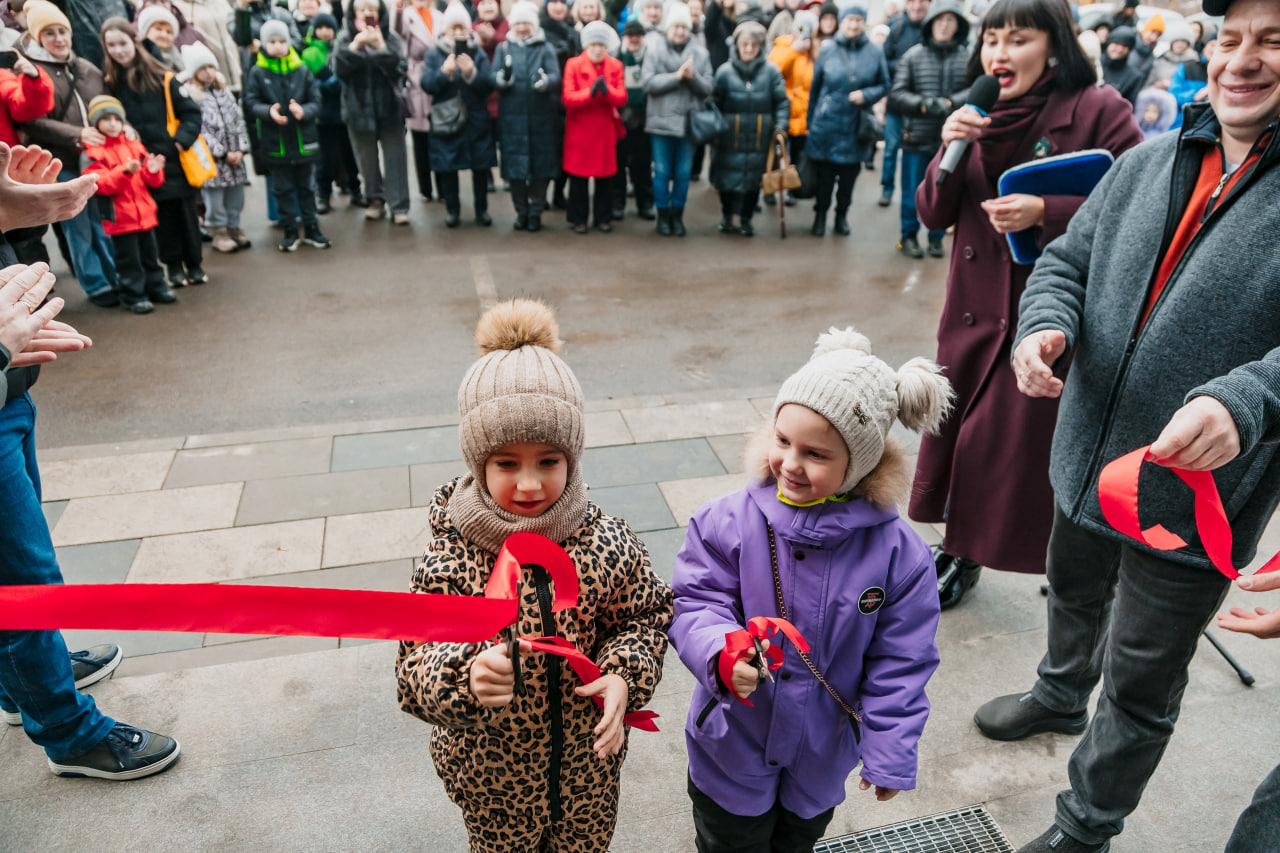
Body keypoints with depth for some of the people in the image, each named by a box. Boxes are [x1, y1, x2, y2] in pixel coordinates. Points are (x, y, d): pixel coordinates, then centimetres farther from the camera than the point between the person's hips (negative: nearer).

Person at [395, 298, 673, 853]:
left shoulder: (609, 543, -19)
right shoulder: (450, 559, -25)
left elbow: (645, 617, -4)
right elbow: (416, 671, -22)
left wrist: (624, 676, -21)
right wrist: (466, 676, -43)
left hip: (589, 766, 2)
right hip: (490, 777, -1)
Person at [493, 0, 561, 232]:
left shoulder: (545, 48, 6)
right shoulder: (503, 48, 9)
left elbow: (556, 76, -8)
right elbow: (494, 78, -1)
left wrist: (544, 81, -30)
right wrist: (503, 78, -24)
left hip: (541, 117, -1)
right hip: (512, 117, 1)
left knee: (541, 163, 2)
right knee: (514, 164, 3)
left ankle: (536, 212, 14)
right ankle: (521, 211, 16)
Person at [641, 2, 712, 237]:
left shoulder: (701, 54, 5)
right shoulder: (654, 50, 0)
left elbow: (707, 88, 1)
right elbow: (648, 83, -10)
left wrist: (692, 77, -16)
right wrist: (676, 76, -16)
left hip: (689, 123, 2)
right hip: (661, 121, -1)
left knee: (683, 174, 7)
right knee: (662, 172, 4)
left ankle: (677, 216, 20)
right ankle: (663, 216, 17)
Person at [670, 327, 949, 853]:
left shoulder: (898, 552, -19)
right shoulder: (727, 523, -22)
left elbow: (900, 663, -11)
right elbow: (697, 606, -17)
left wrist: (889, 756, -6)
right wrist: (723, 656, -38)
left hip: (823, 759, 1)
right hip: (733, 747, -1)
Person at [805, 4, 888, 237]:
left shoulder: (874, 53, 0)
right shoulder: (827, 53, 1)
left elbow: (884, 86, 7)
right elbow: (814, 89, 8)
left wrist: (866, 95, -14)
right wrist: (810, 121, 9)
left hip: (856, 127, 1)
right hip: (826, 124, 0)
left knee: (849, 176, 9)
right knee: (824, 175, 4)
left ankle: (841, 216, 26)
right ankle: (820, 215, 20)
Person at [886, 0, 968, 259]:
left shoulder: (967, 57, -2)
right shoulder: (914, 55, -1)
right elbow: (897, 94, -3)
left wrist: (949, 102, -20)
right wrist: (925, 105, -15)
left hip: (951, 137, 1)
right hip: (917, 137, -1)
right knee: (912, 191, 8)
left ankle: (936, 238, 26)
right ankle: (909, 236, 25)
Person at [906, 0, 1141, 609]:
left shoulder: (1097, 109, -9)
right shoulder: (976, 117, 8)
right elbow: (933, 216, 4)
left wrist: (1045, 211, -23)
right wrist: (950, 151, -13)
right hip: (974, 311, 6)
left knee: (1031, 449, -1)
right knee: (956, 437, 13)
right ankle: (959, 554, 35)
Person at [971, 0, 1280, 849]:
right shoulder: (1146, 164, 2)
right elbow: (1068, 261, 7)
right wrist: (1045, 325, -14)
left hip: (1194, 493, -5)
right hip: (1086, 461, 5)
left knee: (1139, 686, 13)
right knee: (1074, 597, 30)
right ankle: (1060, 696, 61)